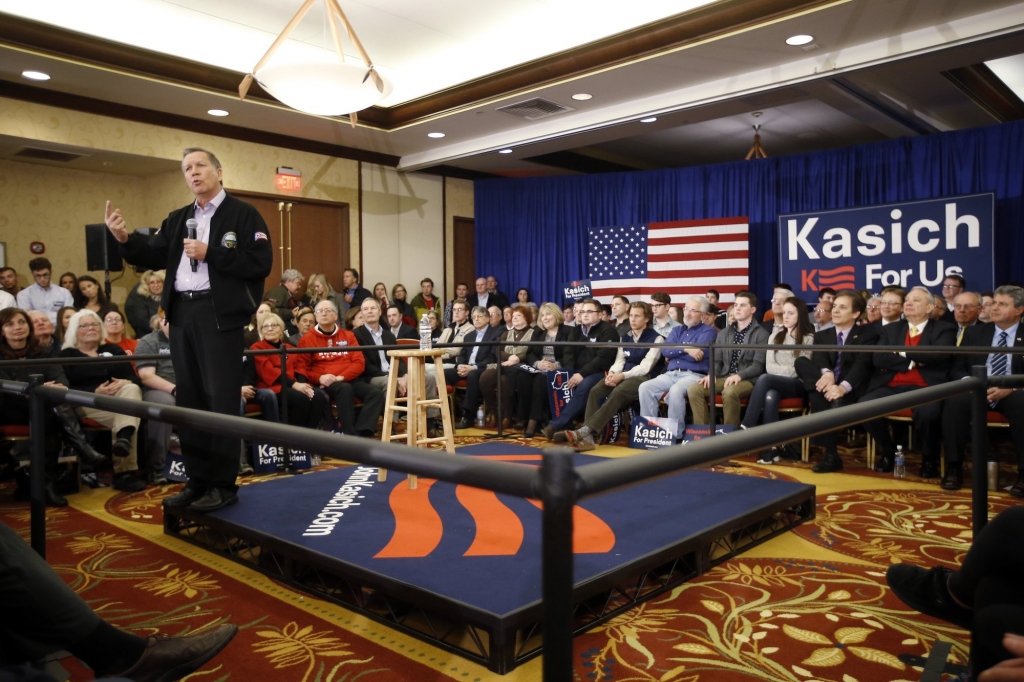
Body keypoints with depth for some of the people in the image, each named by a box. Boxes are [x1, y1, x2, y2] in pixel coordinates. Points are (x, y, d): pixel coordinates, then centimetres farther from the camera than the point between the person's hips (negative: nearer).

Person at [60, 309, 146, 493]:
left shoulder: (113, 350, 25)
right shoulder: (66, 355, 15)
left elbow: (134, 377, 11)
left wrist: (124, 383, -14)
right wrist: (95, 392, -18)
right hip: (87, 401, -2)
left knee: (132, 389, -34)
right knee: (122, 416, -33)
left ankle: (124, 438, -60)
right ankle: (126, 471, -40)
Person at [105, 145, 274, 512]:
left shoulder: (243, 214, -2)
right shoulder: (177, 219, 18)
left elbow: (260, 263, -13)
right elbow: (154, 257, 9)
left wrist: (209, 254, -15)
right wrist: (125, 239, -7)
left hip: (219, 315, -7)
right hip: (181, 315, 7)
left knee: (221, 399, -4)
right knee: (188, 398, 11)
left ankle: (223, 485, 6)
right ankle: (197, 480, 21)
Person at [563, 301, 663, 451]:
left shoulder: (656, 338, -1)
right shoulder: (625, 337, 18)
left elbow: (645, 367, -11)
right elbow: (619, 360, 12)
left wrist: (622, 376, -22)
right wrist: (612, 373, -12)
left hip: (643, 377, -5)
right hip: (622, 375, 6)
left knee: (617, 394, -36)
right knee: (595, 391, -24)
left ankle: (585, 431, -44)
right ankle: (588, 438, -35)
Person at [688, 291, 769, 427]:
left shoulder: (761, 334, 1)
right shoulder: (724, 333, 19)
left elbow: (758, 365, -7)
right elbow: (717, 360, 14)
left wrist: (739, 376, -24)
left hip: (747, 380, -5)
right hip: (724, 377, 5)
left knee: (729, 392, -38)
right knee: (694, 389, -20)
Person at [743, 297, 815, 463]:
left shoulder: (808, 338, 7)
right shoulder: (775, 337, 20)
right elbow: (769, 366, 8)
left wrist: (782, 371, -6)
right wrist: (790, 370, -6)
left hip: (798, 385, -3)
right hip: (775, 384, 3)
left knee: (764, 379, -33)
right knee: (770, 396, -35)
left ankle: (746, 428, -32)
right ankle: (772, 446, -38)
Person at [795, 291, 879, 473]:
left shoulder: (867, 334, 7)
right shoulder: (822, 335, 20)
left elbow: (863, 364, -12)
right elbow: (818, 358, -2)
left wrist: (843, 387, -31)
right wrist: (826, 373, -28)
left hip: (850, 390, -4)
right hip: (826, 387, 4)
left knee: (836, 403, -40)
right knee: (801, 361, -25)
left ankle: (830, 454, -15)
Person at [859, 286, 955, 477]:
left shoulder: (944, 329, 11)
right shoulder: (890, 329, 19)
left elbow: (939, 355, -11)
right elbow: (879, 359, 3)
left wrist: (904, 353, -2)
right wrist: (913, 362, -7)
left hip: (924, 387, -3)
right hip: (891, 387, 3)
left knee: (928, 412, -37)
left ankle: (929, 458, -4)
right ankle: (888, 451, 2)